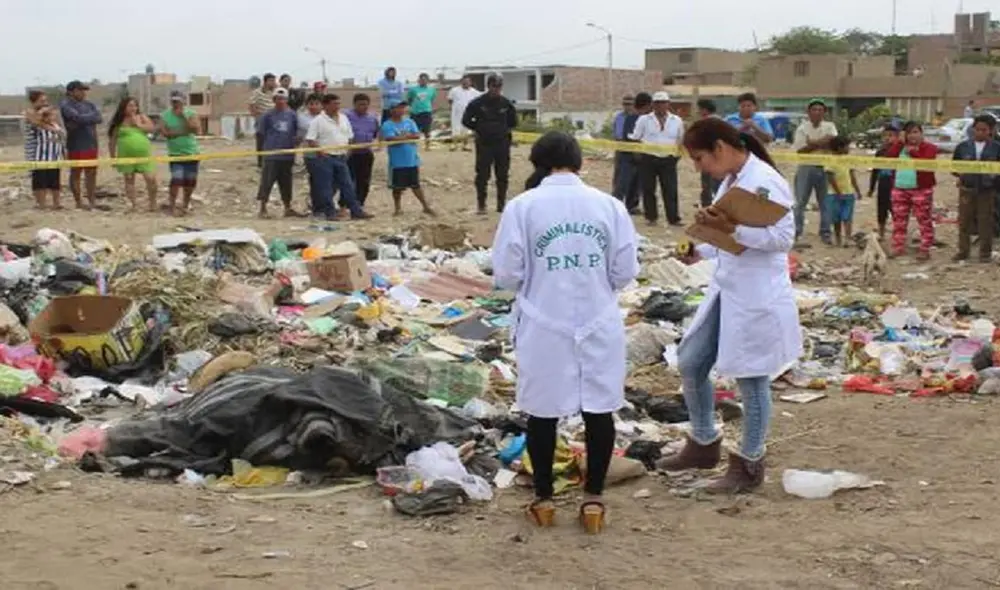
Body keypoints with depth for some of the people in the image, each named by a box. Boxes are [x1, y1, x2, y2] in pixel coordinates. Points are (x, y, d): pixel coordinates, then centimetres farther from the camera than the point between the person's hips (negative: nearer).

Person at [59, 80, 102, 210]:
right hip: (76, 145, -6)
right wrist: (92, 117, -7)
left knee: (91, 173, 10)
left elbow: (99, 118, -3)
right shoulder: (65, 104, -4)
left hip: (91, 144, 6)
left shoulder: (89, 104, 14)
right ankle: (79, 202, 6)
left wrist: (82, 119, -14)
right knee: (75, 173, 1)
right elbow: (77, 117, -21)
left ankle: (92, 201, 17)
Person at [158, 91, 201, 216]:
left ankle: (185, 204, 22)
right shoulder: (164, 115, 0)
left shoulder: (190, 114, 1)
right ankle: (172, 206, -9)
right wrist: (182, 132, -14)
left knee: (190, 180, 5)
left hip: (192, 152, 2)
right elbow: (164, 132, -10)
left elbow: (195, 129, -12)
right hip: (175, 153, -2)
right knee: (177, 179, -15)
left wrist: (183, 117, -19)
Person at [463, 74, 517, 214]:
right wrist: (478, 129, 2)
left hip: (502, 144, 2)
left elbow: (513, 122, 18)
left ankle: (502, 204, 15)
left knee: (503, 175, 6)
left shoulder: (506, 103, 2)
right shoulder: (477, 103, -5)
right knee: (482, 175, -1)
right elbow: (466, 120, 2)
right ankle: (481, 204, 7)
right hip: (484, 144, -2)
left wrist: (506, 130, 7)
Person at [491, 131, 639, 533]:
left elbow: (506, 274, -7)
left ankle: (543, 499, 22)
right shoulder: (609, 205, -3)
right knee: (599, 409, 11)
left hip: (544, 327, -1)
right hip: (598, 325, 1)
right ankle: (593, 499, 18)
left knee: (543, 411, 11)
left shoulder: (522, 206, -9)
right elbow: (626, 271, 0)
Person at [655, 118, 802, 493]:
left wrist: (730, 228, -30)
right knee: (690, 363, 14)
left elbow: (783, 237, -23)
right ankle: (704, 444, 33)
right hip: (725, 290, 9)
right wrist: (701, 251, 6)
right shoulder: (730, 181, 9)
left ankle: (750, 465, 20)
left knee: (750, 379, 4)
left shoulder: (765, 182, -18)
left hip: (757, 298, -9)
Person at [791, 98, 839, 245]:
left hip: (824, 168, 2)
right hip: (806, 168, -2)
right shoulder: (802, 128, 1)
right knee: (800, 202, -1)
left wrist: (811, 143, -13)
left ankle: (825, 233, 13)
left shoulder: (829, 127, 7)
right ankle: (795, 232, 3)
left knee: (825, 203, 6)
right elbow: (800, 150, -9)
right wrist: (820, 144, -13)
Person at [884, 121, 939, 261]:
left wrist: (913, 152, -16)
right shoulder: (900, 147, 14)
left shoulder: (929, 148, 0)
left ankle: (925, 249, -1)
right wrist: (900, 143, -6)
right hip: (899, 189, 5)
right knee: (899, 220, 9)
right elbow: (888, 157, -3)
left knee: (924, 220, -3)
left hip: (921, 190, -5)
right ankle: (898, 246, 17)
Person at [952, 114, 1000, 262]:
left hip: (987, 191, -2)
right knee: (964, 221, 7)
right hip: (967, 189, 2)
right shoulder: (963, 146, 2)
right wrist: (959, 176, -2)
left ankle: (985, 253, 13)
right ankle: (963, 251, 17)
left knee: (985, 222, 4)